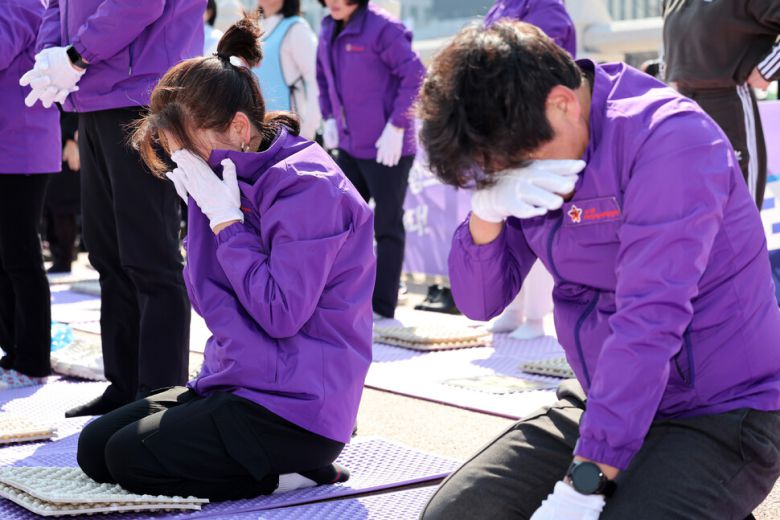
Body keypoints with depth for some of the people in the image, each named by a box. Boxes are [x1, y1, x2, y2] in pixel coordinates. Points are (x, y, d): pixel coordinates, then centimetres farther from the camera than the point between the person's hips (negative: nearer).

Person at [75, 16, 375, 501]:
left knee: (129, 457, -14)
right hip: (234, 383, 10)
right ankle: (272, 461, 6)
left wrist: (225, 221, -17)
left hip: (297, 407, -10)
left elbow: (281, 313, -21)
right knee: (94, 446, 5)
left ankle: (288, 472, -4)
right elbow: (209, 298, 8)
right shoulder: (230, 183, 9)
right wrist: (204, 206, -4)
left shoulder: (308, 187, -17)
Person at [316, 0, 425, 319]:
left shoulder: (382, 28, -18)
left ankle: (382, 310, 13)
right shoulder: (330, 29, 7)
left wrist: (396, 126, -20)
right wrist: (329, 118, 11)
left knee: (387, 227, 3)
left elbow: (415, 77, -20)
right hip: (350, 146, 8)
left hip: (387, 149, -8)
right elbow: (324, 76, 21)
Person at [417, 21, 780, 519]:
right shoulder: (524, 149, 2)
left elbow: (647, 324, -28)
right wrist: (486, 212, -17)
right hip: (603, 403, 7)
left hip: (720, 416, -7)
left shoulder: (666, 139, -21)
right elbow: (480, 302, 4)